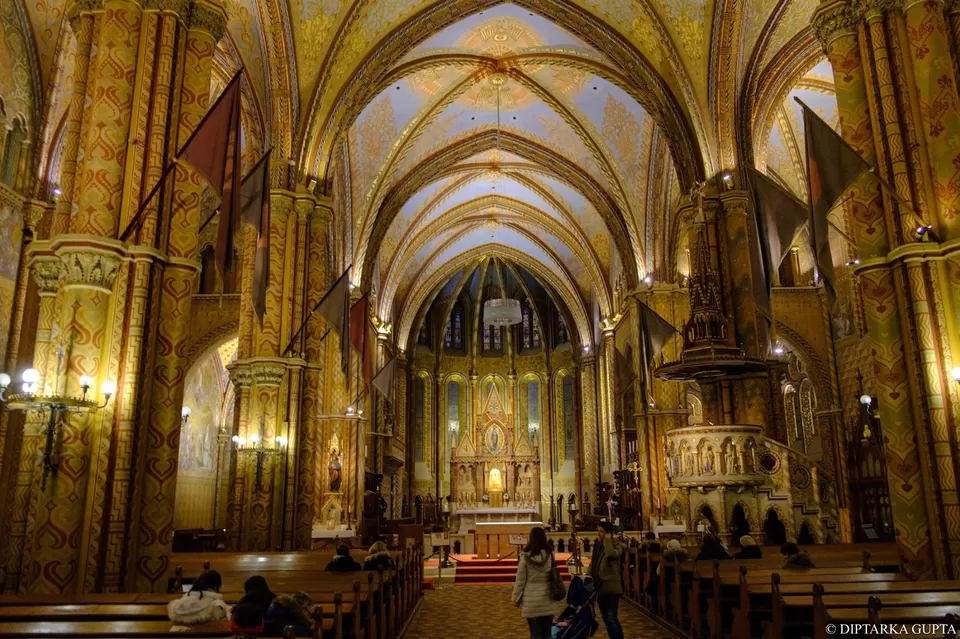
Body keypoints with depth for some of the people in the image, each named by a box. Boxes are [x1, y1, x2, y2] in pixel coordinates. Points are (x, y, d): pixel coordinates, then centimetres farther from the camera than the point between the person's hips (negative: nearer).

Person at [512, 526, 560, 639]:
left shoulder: (526, 556, -10)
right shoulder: (550, 555, -1)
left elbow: (520, 580, -5)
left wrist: (516, 598, 5)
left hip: (531, 602, -3)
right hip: (548, 600, 3)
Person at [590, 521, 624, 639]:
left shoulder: (616, 545, -11)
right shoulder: (597, 545, 10)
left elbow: (611, 555, -35)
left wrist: (607, 540, -22)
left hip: (611, 588, -8)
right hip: (600, 587, 8)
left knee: (611, 619, -14)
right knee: (606, 619, 15)